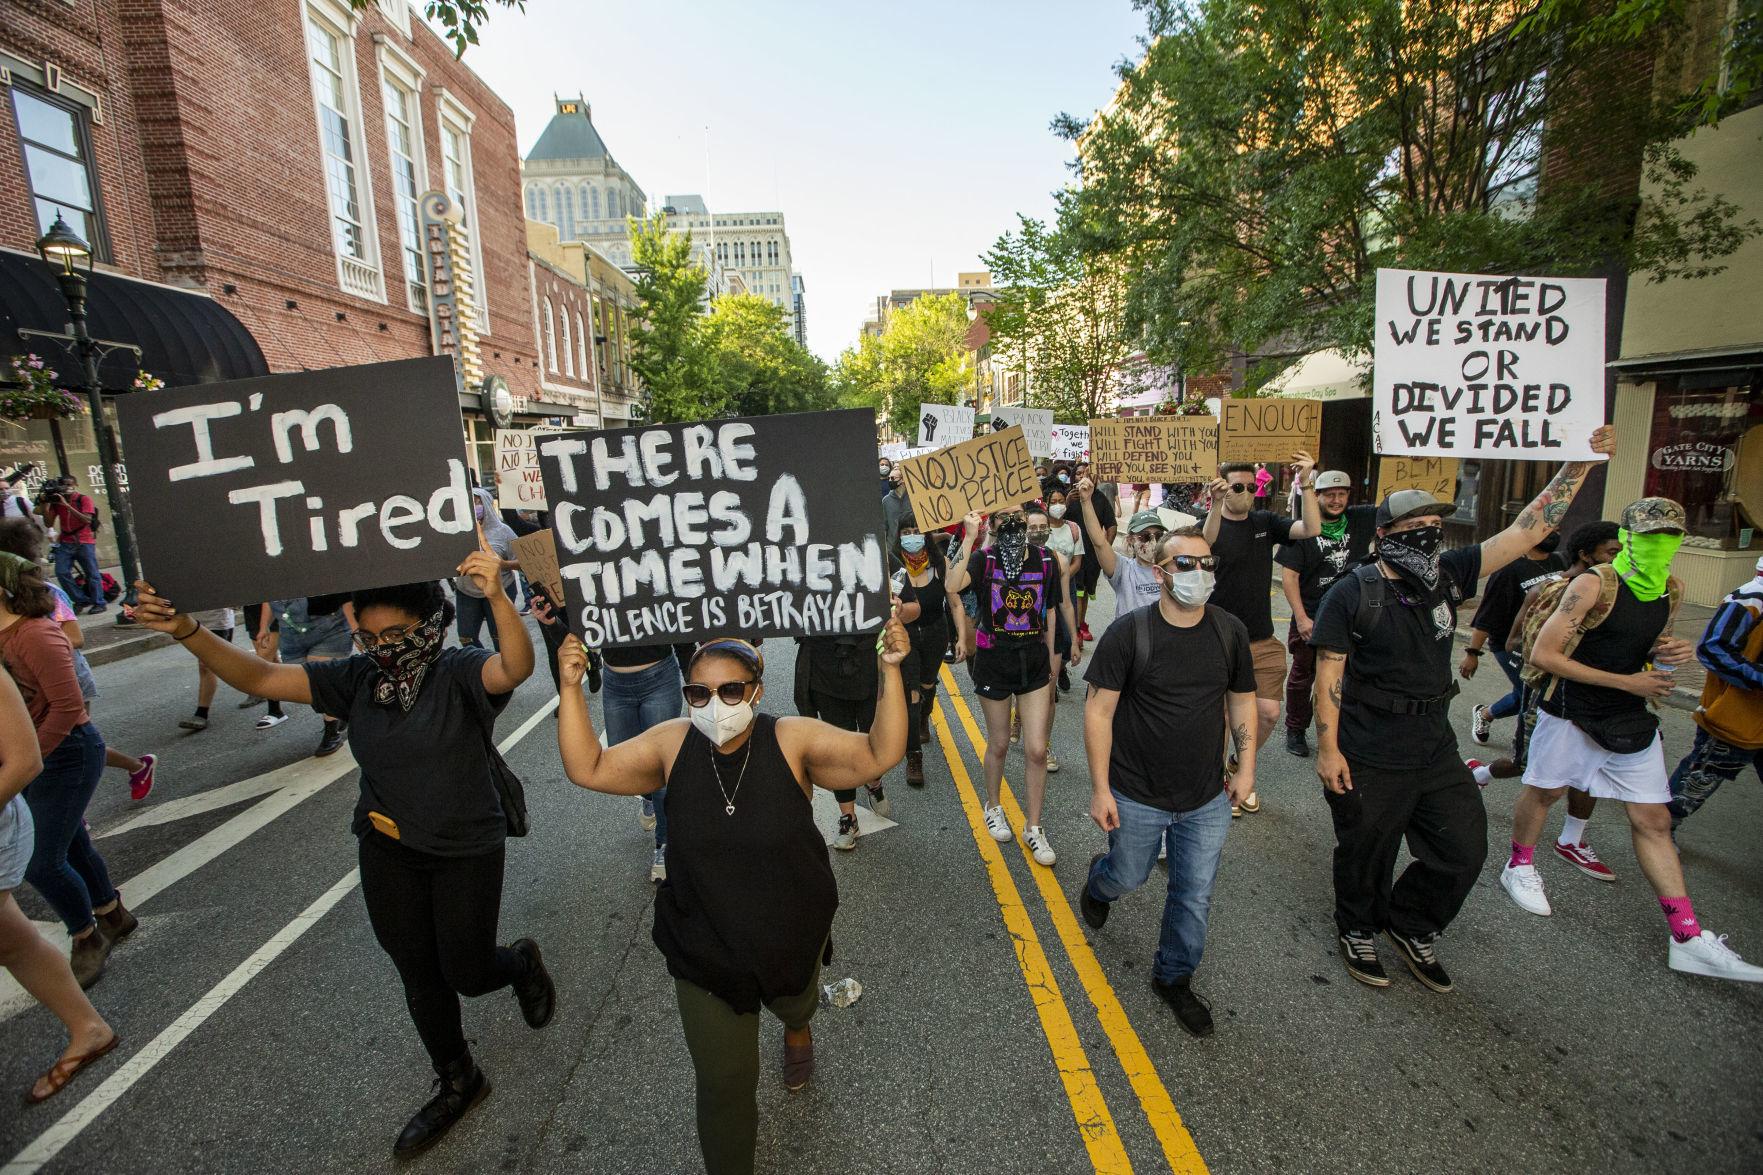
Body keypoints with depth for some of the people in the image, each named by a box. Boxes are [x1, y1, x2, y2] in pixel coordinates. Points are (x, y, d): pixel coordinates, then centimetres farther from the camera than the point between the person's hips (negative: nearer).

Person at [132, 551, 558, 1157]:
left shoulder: (460, 672, -22)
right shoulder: (358, 677, -6)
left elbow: (517, 667, -43)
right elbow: (261, 678, -7)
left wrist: (497, 597, -60)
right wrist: (188, 632, -23)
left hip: (466, 851, -5)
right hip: (389, 851, 5)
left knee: (466, 974, 7)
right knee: (419, 975, 18)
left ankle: (522, 960, 44)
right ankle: (457, 1083, 41)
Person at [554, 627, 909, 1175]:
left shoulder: (791, 740, -22)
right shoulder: (672, 744, -15)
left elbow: (878, 756, -28)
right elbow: (588, 768, -13)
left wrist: (890, 673, -40)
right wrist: (572, 689, -23)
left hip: (792, 939, 1)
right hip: (704, 950, 0)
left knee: (795, 1005, 34)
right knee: (723, 1083, 12)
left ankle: (797, 1026, 73)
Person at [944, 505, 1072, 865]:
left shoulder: (1046, 560, -3)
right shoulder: (984, 559, -11)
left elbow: (1050, 612, 7)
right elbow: (953, 585, -31)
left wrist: (1051, 660, 10)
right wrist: (969, 537, -29)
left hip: (1034, 661, 2)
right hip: (994, 661, -2)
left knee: (1037, 750, 2)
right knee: (999, 744, 14)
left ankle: (1033, 828, 20)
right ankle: (994, 807, 40)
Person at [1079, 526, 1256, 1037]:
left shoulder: (1230, 632, -5)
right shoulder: (1128, 632, -18)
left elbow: (1242, 700, 10)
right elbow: (1099, 710, -14)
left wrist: (1246, 766, 6)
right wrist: (1100, 788, -14)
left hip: (1207, 800, 3)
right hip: (1137, 796, -3)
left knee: (1195, 897, 13)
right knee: (1128, 877, 17)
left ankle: (1174, 978, 39)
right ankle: (1099, 878, 54)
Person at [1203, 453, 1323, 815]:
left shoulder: (1265, 522, 4)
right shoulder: (1212, 523, -8)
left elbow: (1312, 529, -11)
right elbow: (1205, 546, -32)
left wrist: (1307, 484, -21)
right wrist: (1216, 505, -48)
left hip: (1263, 641, 4)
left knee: (1268, 713, 3)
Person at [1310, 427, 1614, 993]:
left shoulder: (1447, 575, 2)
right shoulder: (1351, 594, -14)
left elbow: (1526, 530, 2)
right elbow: (1328, 676, -14)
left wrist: (1580, 463, -4)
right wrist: (1327, 749, -16)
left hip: (1436, 751, 6)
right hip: (1367, 761, -6)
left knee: (1464, 851, 13)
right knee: (1365, 857, 11)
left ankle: (1411, 925, 37)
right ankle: (1358, 930, 38)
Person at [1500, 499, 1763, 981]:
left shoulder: (1672, 591, 5)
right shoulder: (1594, 585, -17)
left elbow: (1647, 646, 21)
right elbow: (1543, 655, -20)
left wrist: (1671, 653, -4)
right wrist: (1627, 681, -18)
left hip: (1631, 720, 6)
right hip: (1571, 713, -6)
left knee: (1654, 820, 7)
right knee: (1543, 792, 11)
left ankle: (1687, 939, 12)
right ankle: (1519, 867, 34)